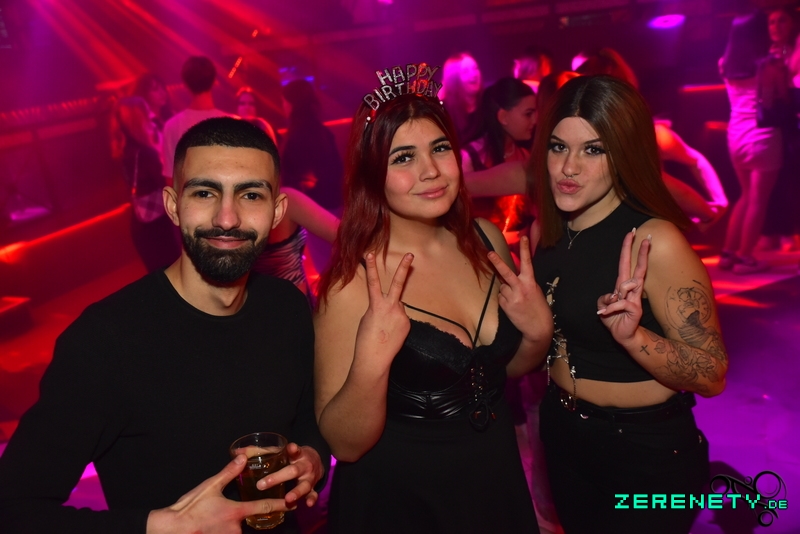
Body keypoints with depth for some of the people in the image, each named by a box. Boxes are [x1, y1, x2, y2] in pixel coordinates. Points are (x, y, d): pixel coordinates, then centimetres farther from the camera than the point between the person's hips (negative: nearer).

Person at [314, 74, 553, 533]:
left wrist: (539, 333, -15)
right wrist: (370, 365, -35)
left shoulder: (485, 239, -9)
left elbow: (510, 366, 6)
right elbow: (344, 444, -19)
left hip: (496, 478, 5)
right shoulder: (353, 283, -23)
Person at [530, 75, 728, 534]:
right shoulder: (547, 230, -4)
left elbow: (713, 376, -21)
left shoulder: (654, 241, -24)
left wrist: (632, 335, -36)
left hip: (646, 454, -6)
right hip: (563, 436, 6)